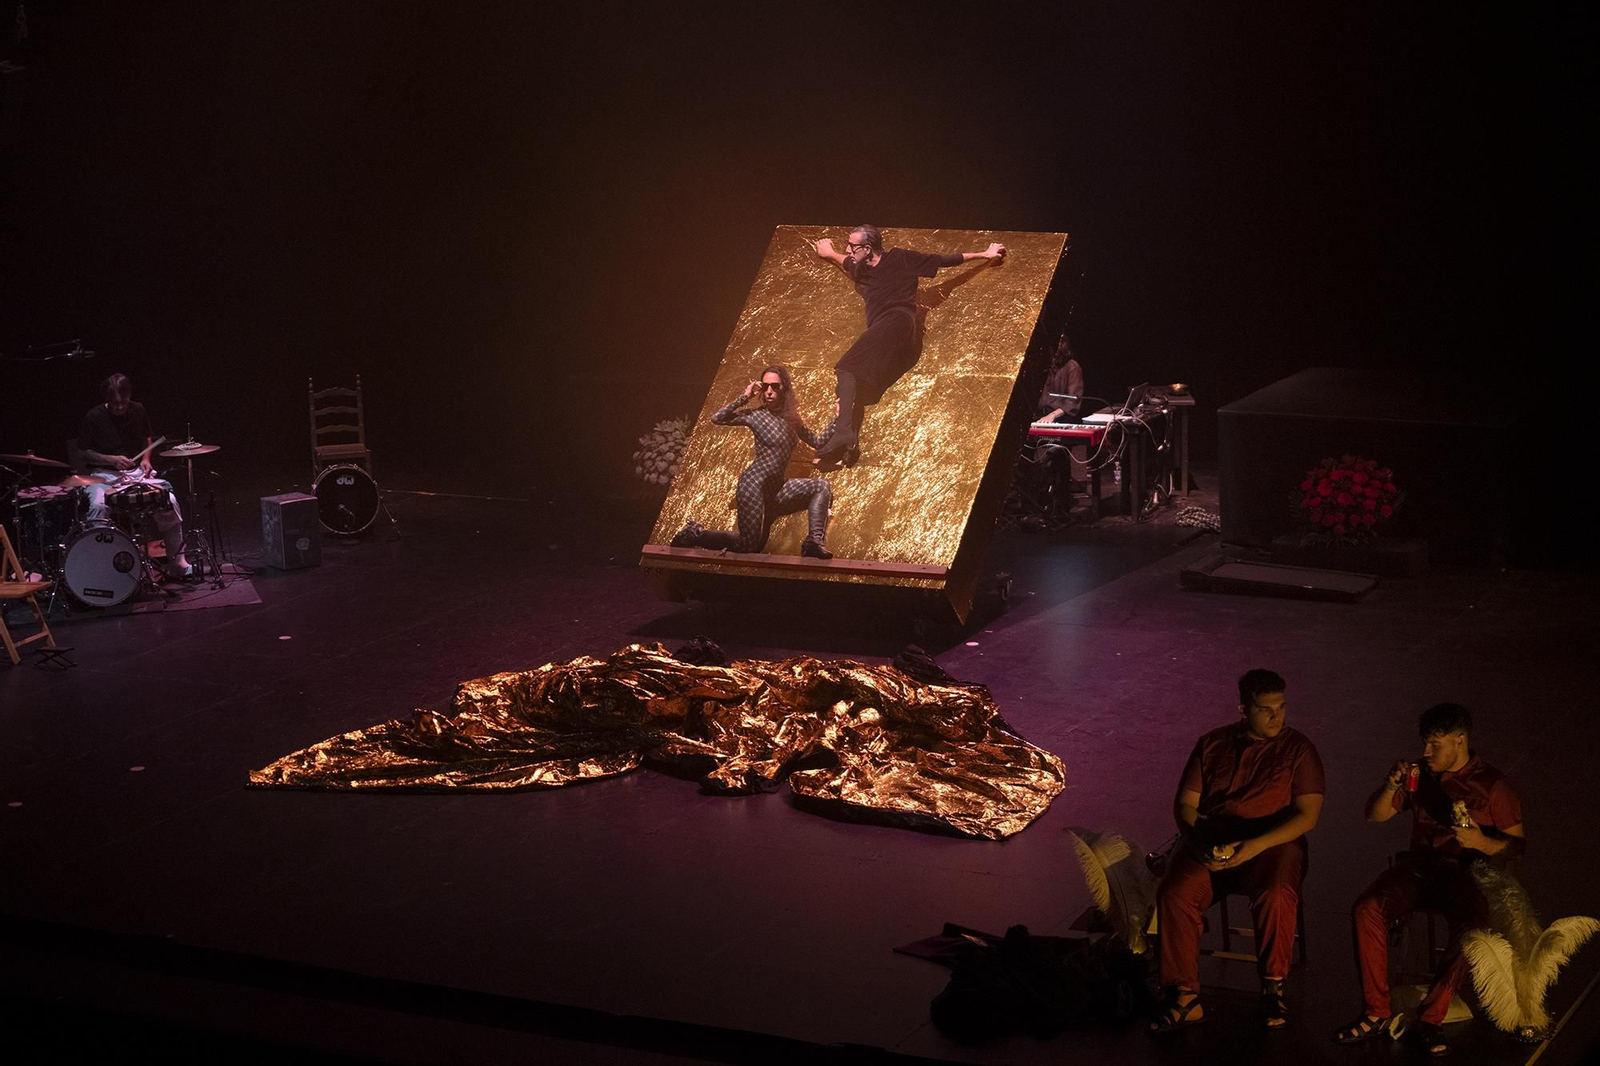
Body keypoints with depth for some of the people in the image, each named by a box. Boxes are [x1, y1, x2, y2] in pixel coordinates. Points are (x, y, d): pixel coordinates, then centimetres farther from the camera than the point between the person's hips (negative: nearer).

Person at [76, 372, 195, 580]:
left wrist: (145, 458, 1)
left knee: (169, 500, -19)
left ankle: (177, 562, -8)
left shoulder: (138, 411, 4)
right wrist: (112, 460, -16)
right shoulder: (94, 417, -7)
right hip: (104, 475, -3)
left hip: (137, 471, 3)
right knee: (98, 506, -35)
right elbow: (83, 453, -2)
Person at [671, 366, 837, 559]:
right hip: (755, 483, -6)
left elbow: (818, 442, 19)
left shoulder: (791, 420, 12)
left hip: (775, 489, 6)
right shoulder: (757, 415, -4)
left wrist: (838, 418, 12)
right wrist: (745, 397, -13)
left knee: (821, 485, -8)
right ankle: (695, 533, 8)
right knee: (749, 548, -12)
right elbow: (717, 418, -13)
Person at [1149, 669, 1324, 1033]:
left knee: (1276, 896, -36)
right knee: (1174, 894, -27)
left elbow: (1307, 815, -5)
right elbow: (1185, 804, 9)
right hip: (1211, 841, 2)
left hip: (1272, 842, -2)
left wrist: (1255, 846, -19)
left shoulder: (1298, 748, 5)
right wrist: (1201, 845, -12)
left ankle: (1273, 988, -15)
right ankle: (1186, 999, -20)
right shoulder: (1211, 744, 13)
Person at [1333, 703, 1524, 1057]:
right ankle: (1377, 1012, -19)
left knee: (1472, 924, -37)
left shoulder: (1493, 785, 3)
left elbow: (1516, 845, 1)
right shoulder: (1420, 775, 14)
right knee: (1366, 909, -27)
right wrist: (1391, 786, -4)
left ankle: (1431, 1017, -24)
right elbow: (1374, 815, 17)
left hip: (1465, 871, -3)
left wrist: (1481, 842, -19)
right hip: (1417, 865, 3)